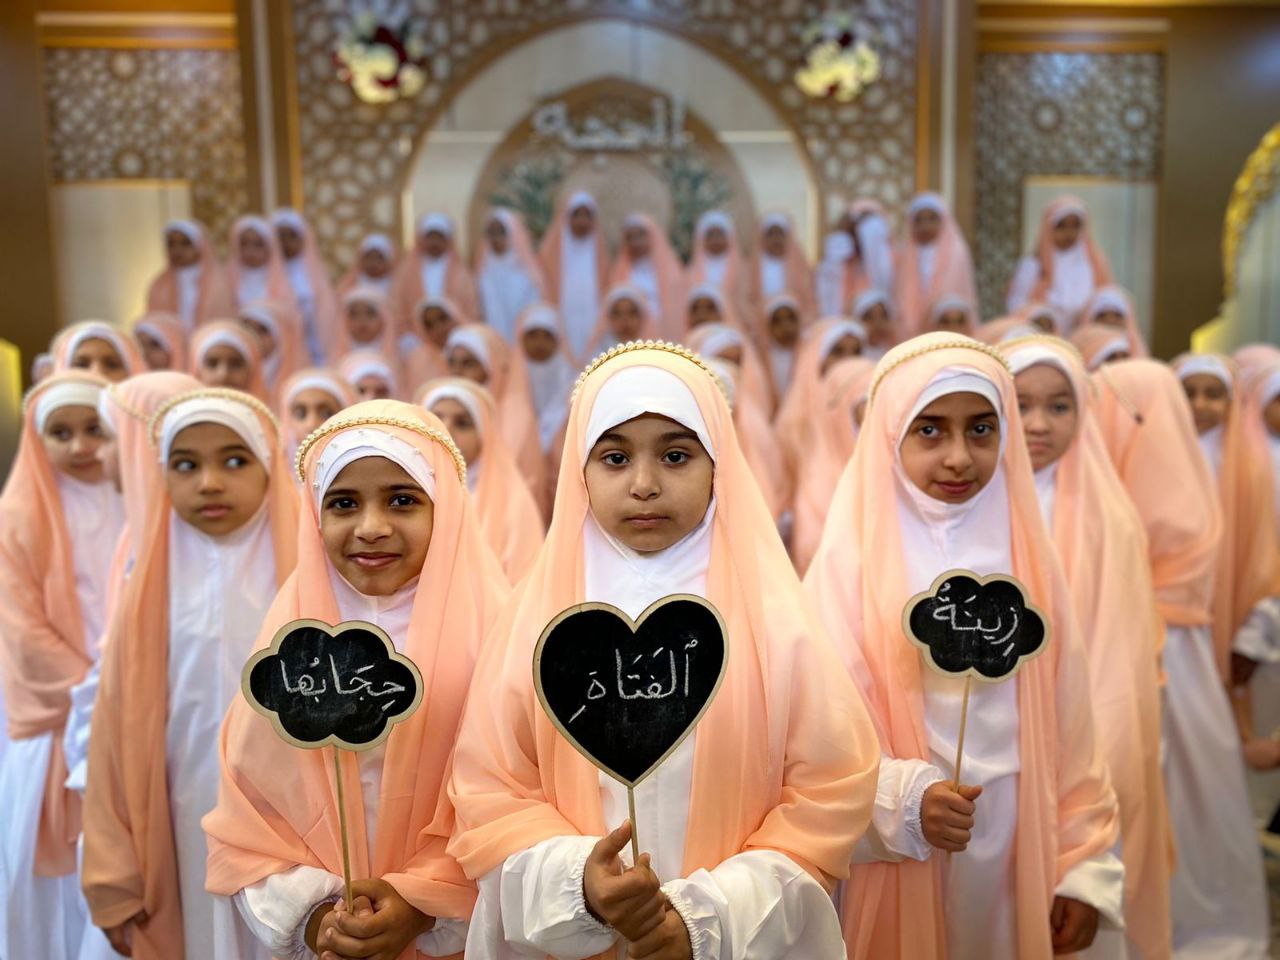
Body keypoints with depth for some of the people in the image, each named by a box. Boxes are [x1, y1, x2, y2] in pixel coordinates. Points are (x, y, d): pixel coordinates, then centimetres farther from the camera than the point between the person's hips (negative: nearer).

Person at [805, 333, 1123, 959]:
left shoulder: (1027, 561, 0)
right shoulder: (851, 562, -12)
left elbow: (1068, 731, 3)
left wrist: (1086, 867, 1)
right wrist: (906, 797, -27)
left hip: (1015, 859, 3)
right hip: (894, 866, -3)